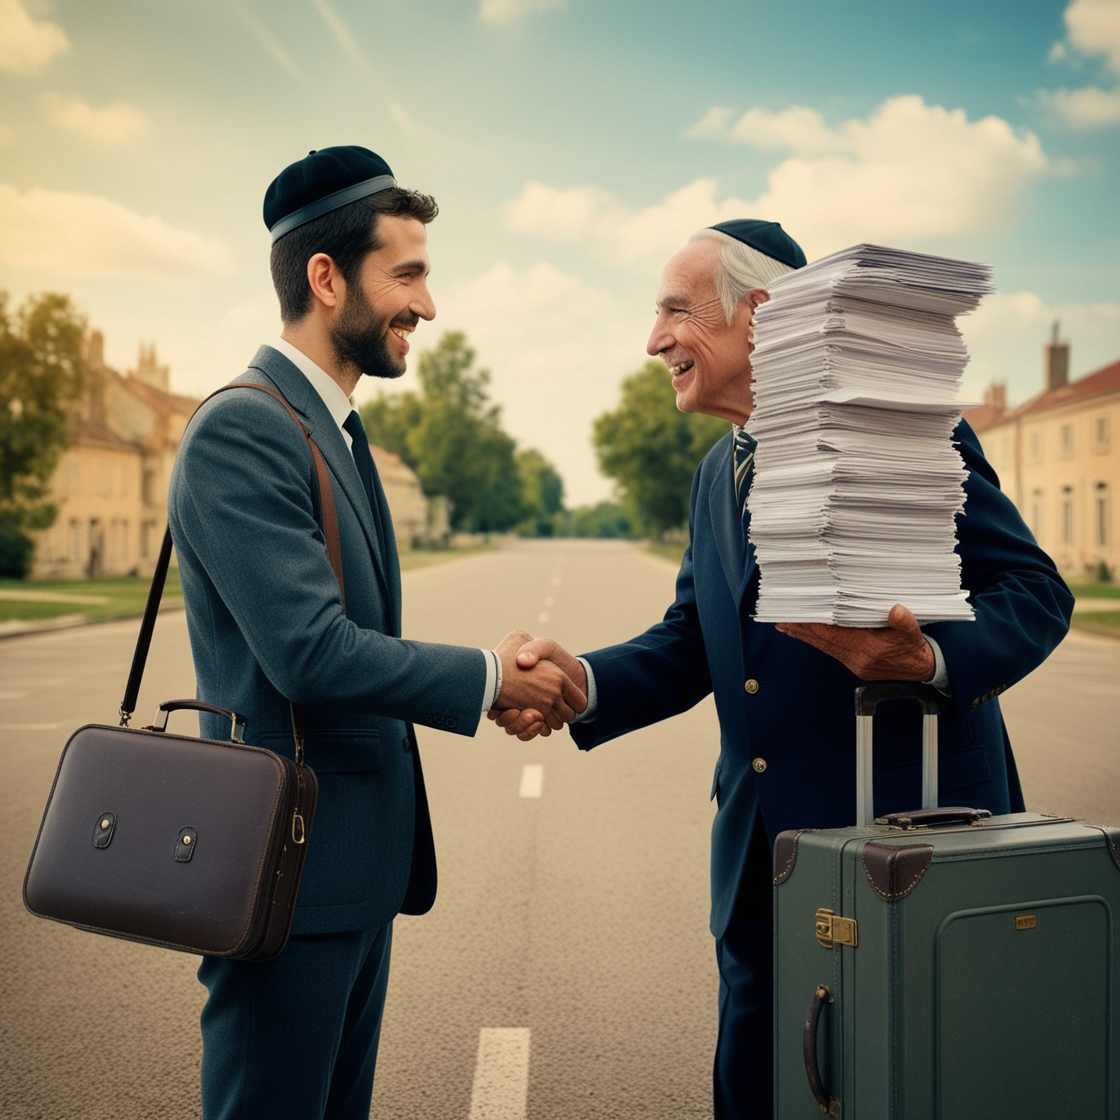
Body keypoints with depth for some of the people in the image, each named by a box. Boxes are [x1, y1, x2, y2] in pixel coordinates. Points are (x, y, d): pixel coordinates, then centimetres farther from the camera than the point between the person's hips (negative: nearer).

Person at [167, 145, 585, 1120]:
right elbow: (311, 652, -24)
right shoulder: (242, 432, -17)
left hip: (360, 859, 9)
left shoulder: (335, 430, 14)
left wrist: (494, 680, 1)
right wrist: (489, 678, -12)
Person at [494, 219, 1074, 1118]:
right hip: (762, 853, 7)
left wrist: (929, 659, -29)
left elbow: (1035, 591, -10)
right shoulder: (717, 474, 15)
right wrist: (584, 681, -6)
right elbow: (689, 645, 13)